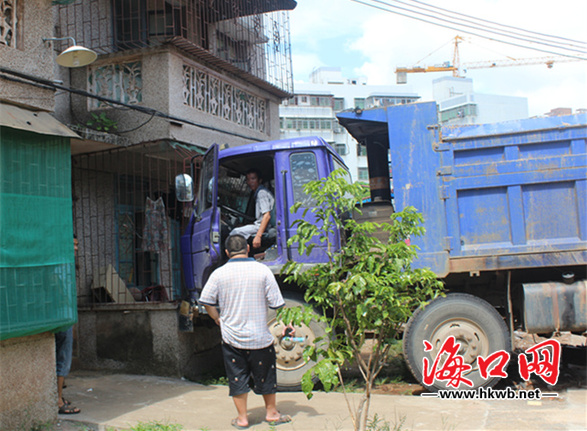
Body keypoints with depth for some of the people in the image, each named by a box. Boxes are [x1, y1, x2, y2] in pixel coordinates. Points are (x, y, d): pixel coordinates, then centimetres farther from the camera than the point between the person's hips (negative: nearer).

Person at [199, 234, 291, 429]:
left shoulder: (219, 273, -6)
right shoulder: (262, 270, -8)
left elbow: (207, 301, -1)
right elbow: (277, 303, -6)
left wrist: (218, 319, 15)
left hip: (231, 337, 0)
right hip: (259, 337, 0)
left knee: (237, 377, 12)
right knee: (265, 375, 16)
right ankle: (271, 413, 29)